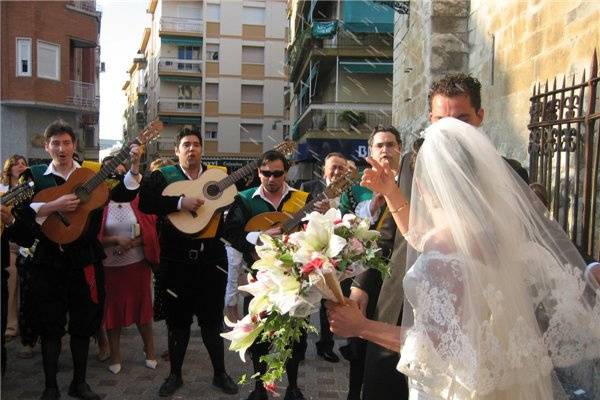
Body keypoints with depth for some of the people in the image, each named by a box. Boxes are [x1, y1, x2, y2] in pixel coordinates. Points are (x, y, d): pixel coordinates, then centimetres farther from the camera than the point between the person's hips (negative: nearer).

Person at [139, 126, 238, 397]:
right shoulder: (161, 176, -1)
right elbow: (145, 202, -17)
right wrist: (180, 202, -27)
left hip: (212, 259, 2)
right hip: (176, 261, -1)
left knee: (213, 319, 12)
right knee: (178, 319, 12)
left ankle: (220, 373, 27)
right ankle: (175, 375, 29)